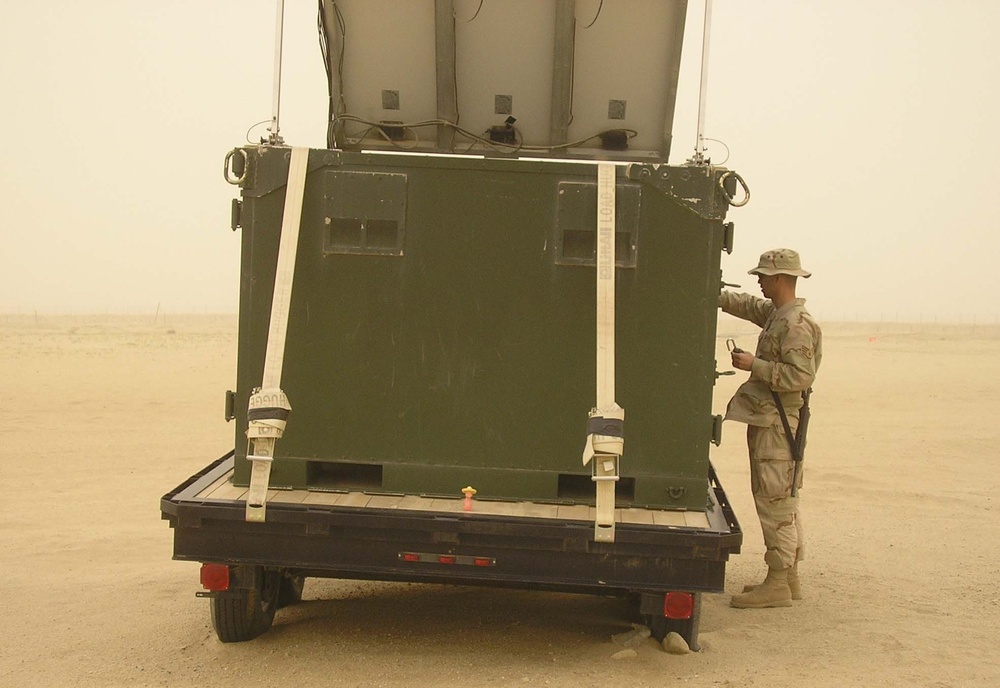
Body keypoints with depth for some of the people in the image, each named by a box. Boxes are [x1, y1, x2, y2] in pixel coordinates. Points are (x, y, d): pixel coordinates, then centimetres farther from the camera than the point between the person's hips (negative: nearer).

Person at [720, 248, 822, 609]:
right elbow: (746, 304, 32)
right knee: (779, 501, 14)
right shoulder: (774, 313, 13)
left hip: (777, 423, -10)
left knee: (776, 501, -8)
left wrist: (755, 365, -20)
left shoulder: (796, 323, -17)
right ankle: (788, 578, 21)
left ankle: (777, 584, -4)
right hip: (766, 420, 10)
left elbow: (801, 376, -24)